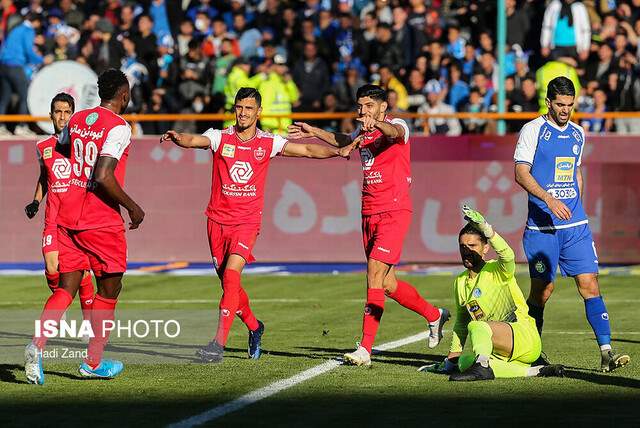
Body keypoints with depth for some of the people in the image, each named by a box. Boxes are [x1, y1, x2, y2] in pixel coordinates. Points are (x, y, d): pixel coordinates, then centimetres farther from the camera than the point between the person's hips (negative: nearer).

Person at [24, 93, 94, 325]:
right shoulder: (43, 147, 10)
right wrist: (35, 202, 13)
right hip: (54, 217, 2)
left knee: (81, 271, -5)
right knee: (52, 270, -10)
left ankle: (88, 320, 7)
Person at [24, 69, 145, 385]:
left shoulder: (77, 120, 8)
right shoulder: (119, 128, -14)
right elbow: (103, 177, -23)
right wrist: (133, 207, -12)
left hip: (68, 216, 6)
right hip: (102, 222, -6)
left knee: (66, 289, 6)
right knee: (108, 290, 11)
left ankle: (37, 345, -17)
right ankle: (94, 362, 15)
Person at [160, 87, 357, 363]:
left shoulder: (268, 143, 3)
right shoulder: (220, 138, 1)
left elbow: (306, 150, 1)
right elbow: (195, 141, -17)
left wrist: (337, 151, -14)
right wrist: (179, 139, -40)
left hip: (247, 221, -2)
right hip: (218, 219, 2)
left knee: (231, 274, -20)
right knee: (227, 280, 9)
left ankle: (219, 343, -23)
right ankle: (254, 327, 35)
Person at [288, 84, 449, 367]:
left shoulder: (396, 126, -8)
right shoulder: (362, 131, 13)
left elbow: (396, 132, -35)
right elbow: (344, 142, 38)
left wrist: (376, 124, -55)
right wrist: (314, 132, 36)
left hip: (394, 213, -8)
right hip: (369, 214, 8)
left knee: (375, 276, -17)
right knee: (387, 284, 11)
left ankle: (365, 349, -19)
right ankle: (434, 315, 35)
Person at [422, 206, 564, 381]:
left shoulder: (497, 271, -4)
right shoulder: (460, 282, 16)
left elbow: (507, 255, -30)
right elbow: (460, 324, 26)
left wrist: (485, 228, -45)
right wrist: (451, 359, 23)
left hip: (525, 338, -8)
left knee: (476, 326, -30)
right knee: (464, 362, -21)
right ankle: (533, 371, -21)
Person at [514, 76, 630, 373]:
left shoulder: (577, 133, 13)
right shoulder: (532, 130, -4)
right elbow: (521, 173, -11)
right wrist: (549, 199, -23)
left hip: (576, 225, 4)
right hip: (541, 226, -4)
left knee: (590, 284, -6)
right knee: (542, 290, 1)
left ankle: (606, 353, -10)